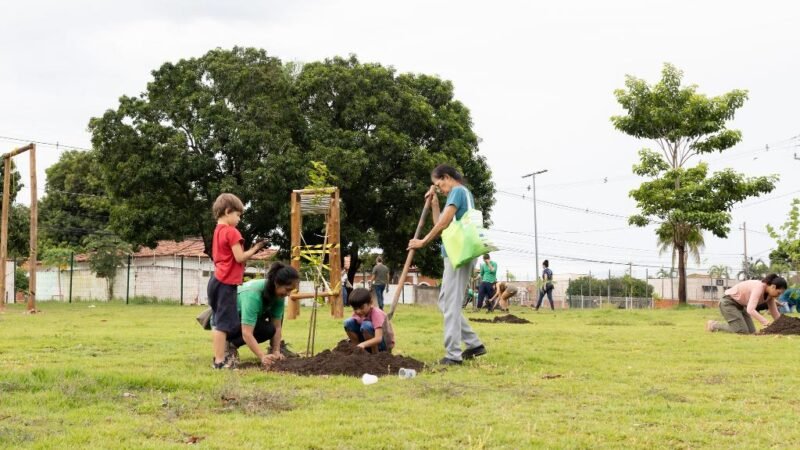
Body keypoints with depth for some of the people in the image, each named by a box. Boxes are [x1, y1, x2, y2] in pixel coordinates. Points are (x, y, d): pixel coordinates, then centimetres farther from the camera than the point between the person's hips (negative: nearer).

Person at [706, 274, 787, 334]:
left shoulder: (770, 293, -6)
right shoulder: (759, 287, -32)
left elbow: (775, 313, 3)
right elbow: (750, 310, -42)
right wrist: (766, 322, -45)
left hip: (740, 305, 9)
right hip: (728, 302, -9)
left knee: (751, 331, -1)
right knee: (742, 331, -18)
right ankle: (713, 325, 0)